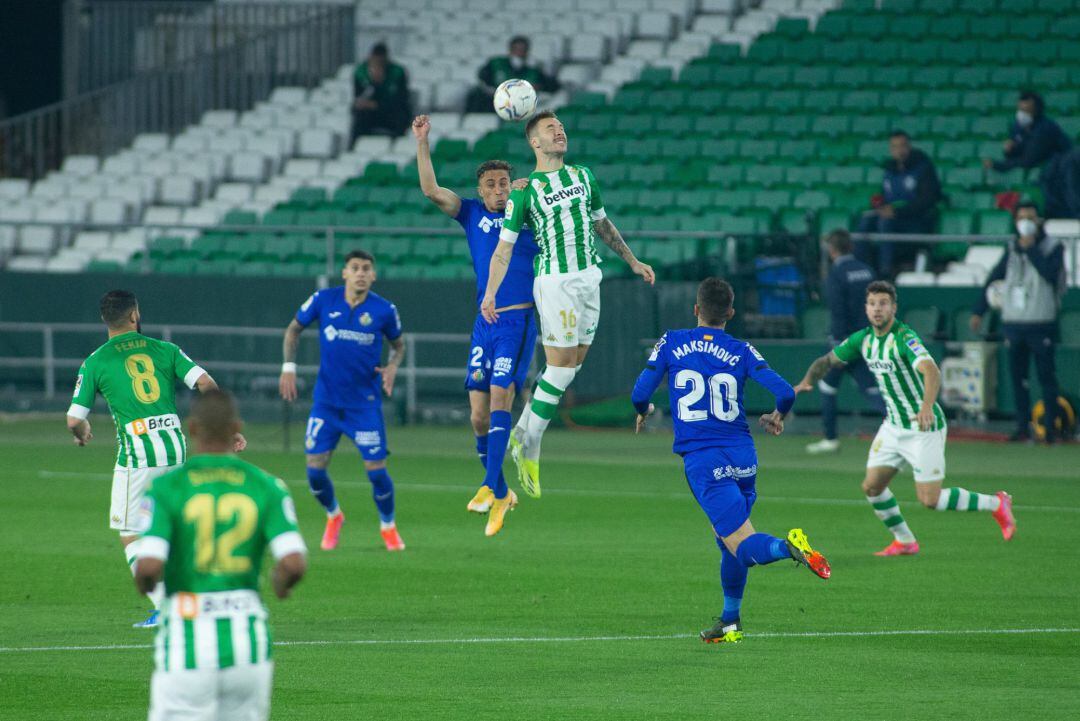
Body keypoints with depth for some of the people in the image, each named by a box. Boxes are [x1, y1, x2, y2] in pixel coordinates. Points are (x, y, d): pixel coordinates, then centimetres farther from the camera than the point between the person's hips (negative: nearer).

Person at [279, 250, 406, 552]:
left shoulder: (384, 310, -7)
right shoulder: (323, 300, -6)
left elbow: (398, 344, 11)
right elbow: (294, 328, 9)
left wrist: (392, 366, -10)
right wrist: (288, 366, -2)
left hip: (365, 402, -1)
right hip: (326, 400, 1)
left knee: (376, 470, -5)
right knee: (315, 469, -3)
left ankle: (388, 527, 21)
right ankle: (333, 516, 28)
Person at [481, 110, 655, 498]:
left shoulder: (583, 176, 12)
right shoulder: (525, 190, -5)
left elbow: (602, 224, 24)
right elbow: (504, 246, -6)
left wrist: (633, 261, 25)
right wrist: (490, 293, -15)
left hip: (589, 277, 6)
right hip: (555, 281, -6)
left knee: (572, 365, 5)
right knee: (561, 366, -11)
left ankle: (522, 434, 16)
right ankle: (530, 449, -1)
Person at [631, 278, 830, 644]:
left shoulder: (671, 344, 3)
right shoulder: (741, 351, 5)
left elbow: (640, 394, 2)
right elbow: (784, 392, -4)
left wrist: (642, 412, 27)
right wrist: (777, 418, 19)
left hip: (702, 460, -3)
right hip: (743, 458, 3)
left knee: (743, 545, -12)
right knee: (727, 539, 22)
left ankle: (788, 547, -43)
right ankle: (730, 622, 29)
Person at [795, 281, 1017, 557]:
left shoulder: (905, 338, -22)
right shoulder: (863, 339, 2)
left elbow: (932, 371, -38)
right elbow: (827, 361, 15)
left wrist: (927, 406, -56)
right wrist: (807, 381, -6)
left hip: (924, 426, -8)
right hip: (894, 426, 8)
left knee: (929, 499, -9)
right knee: (872, 486, 3)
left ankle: (995, 503, 9)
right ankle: (904, 542, 22)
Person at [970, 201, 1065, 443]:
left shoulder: (1053, 247, 0)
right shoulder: (1012, 249, 12)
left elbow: (1050, 274, -18)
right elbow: (993, 278, 16)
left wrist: (1030, 249, -14)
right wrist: (979, 311, 13)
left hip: (1041, 323, -4)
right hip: (1013, 321, 4)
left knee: (1046, 376, -4)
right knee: (1017, 376, 5)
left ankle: (1051, 426, 0)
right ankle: (1023, 427, 10)